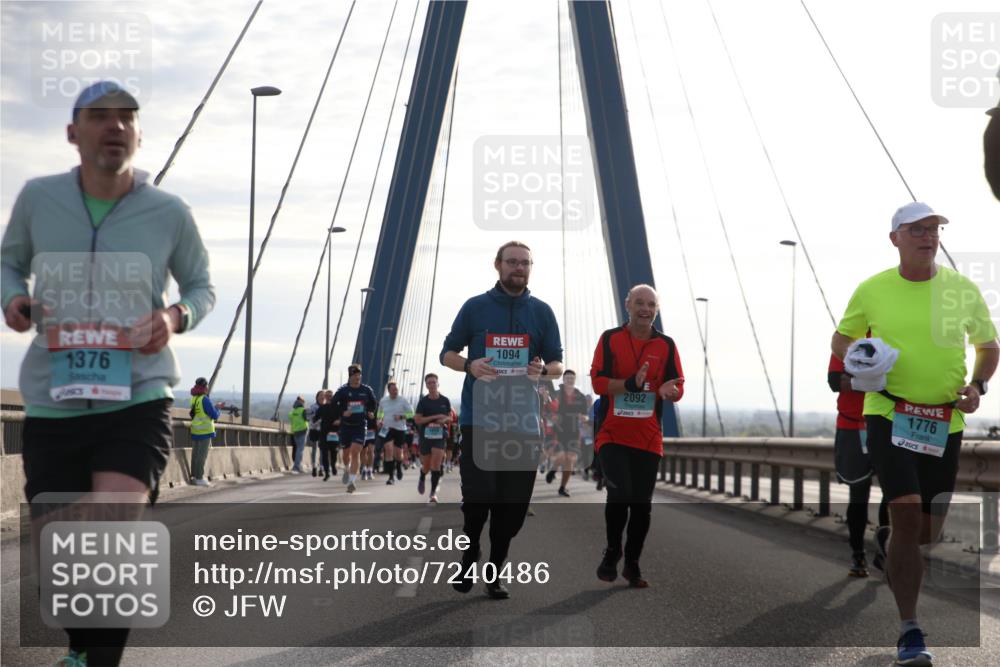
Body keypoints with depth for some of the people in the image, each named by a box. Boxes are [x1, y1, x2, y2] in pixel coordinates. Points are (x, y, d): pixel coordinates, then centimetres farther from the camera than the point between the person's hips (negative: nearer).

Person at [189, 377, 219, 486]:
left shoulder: (194, 398, 6)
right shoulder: (205, 400, -17)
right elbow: (215, 415, -15)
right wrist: (217, 409, 6)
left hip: (195, 431, 8)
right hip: (205, 432, -8)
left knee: (195, 454, 13)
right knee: (202, 455, -4)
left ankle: (194, 476, 19)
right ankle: (199, 478, -3)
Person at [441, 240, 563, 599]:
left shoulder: (542, 312, 9)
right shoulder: (475, 307, 5)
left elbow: (558, 363, 11)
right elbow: (447, 353, 9)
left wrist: (543, 370, -13)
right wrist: (470, 365, -13)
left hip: (523, 421, 2)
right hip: (479, 418, -2)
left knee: (513, 503, 4)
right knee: (477, 497, -8)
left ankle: (495, 571, 17)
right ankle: (469, 556, 18)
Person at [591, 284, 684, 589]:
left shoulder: (666, 345, 6)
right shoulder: (610, 339, 0)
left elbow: (678, 388, 4)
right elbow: (598, 382, -7)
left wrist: (669, 390, -20)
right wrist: (630, 383, -23)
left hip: (648, 438, 3)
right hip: (613, 434, -3)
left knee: (642, 504, 4)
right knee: (620, 494, -16)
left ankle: (632, 564, 20)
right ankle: (612, 553, 7)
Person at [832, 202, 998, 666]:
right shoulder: (873, 290, 0)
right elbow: (841, 338, 14)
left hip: (945, 423, 3)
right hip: (888, 414, -3)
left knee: (927, 531, 7)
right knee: (906, 516, -17)